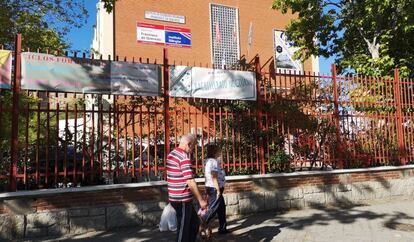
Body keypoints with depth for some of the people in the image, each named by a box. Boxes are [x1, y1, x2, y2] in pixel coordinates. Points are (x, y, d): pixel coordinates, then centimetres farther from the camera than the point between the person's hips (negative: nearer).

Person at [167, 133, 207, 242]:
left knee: (195, 222, 21)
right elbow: (190, 181, -24)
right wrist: (201, 200, -19)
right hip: (183, 199, -9)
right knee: (183, 230, 4)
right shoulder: (184, 157, -19)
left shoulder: (171, 154, 11)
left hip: (174, 197, 9)